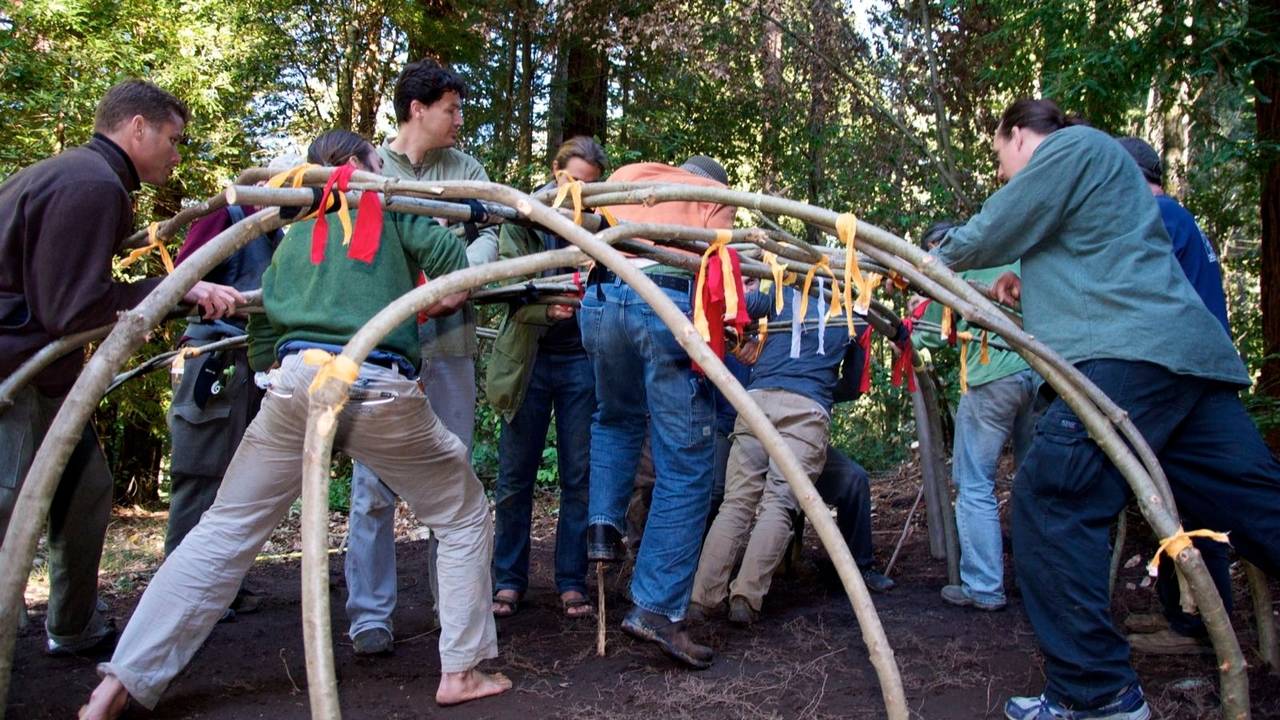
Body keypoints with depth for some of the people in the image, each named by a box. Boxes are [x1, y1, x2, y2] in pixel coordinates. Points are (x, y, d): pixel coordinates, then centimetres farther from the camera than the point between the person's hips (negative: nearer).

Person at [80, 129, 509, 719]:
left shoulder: (295, 233, 26)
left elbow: (263, 330, 22)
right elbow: (458, 267, 0)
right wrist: (435, 303, 20)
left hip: (297, 381, 4)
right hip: (382, 390, -4)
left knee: (224, 530, 12)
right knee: (464, 517, 14)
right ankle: (461, 673, 14)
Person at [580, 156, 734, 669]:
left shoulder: (626, 174, 34)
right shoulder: (715, 195, 23)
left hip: (599, 298, 4)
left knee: (616, 418, 32)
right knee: (685, 466, 2)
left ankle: (604, 526, 14)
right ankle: (656, 608, -3)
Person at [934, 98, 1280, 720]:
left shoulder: (1070, 146, 3)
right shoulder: (1098, 159, 32)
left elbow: (986, 237, -1)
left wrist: (931, 260, 17)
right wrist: (1033, 288, 23)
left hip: (1130, 355, -10)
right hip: (1192, 355, 10)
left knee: (1049, 506, -9)